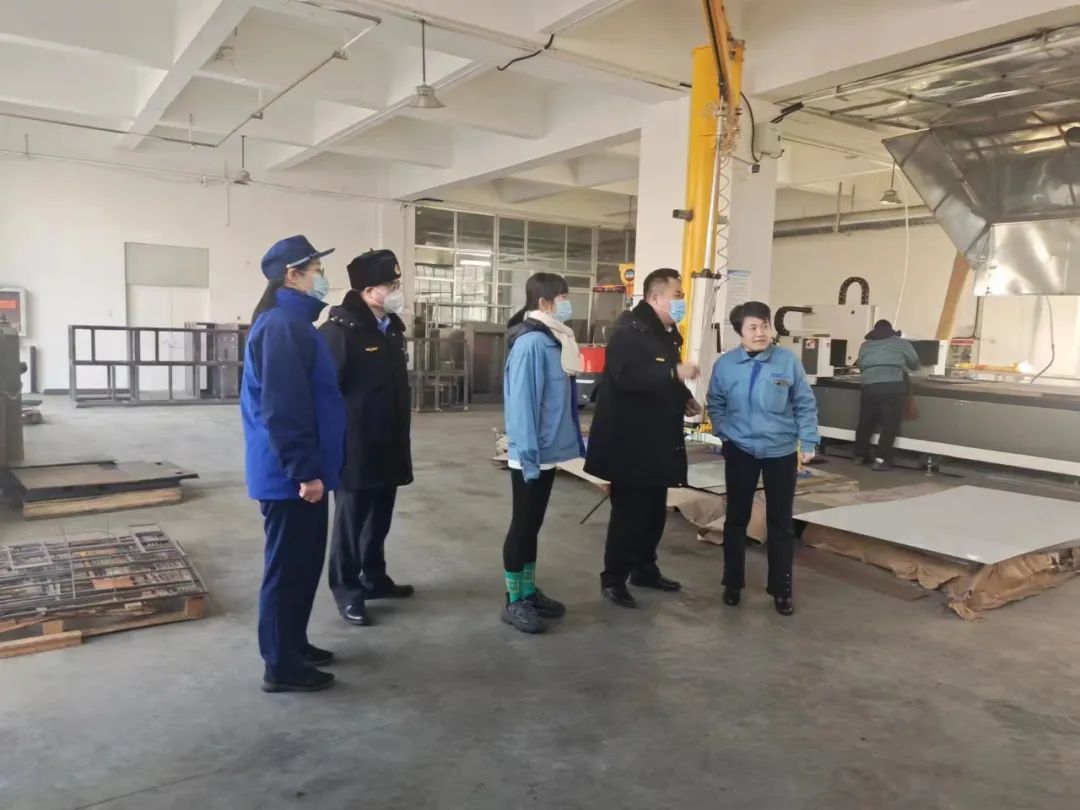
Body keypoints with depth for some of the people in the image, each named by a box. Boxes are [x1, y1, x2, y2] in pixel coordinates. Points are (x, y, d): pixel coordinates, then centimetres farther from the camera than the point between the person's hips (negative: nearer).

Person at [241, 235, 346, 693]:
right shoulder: (282, 327, -19)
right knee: (289, 566, 1)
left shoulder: (291, 323, 15)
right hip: (290, 474, -10)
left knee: (303, 561, 19)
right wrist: (305, 471, -22)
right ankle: (282, 666, 14)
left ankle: (293, 645, 32)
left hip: (297, 470, 10)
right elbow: (282, 409, -25)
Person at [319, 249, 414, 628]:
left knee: (380, 518, 18)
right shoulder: (340, 329, -16)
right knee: (351, 520, 5)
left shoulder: (392, 328, 11)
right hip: (355, 447, -8)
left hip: (388, 446, 8)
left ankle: (374, 577, 34)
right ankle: (347, 590, 18)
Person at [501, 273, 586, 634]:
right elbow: (521, 401, -21)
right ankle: (514, 602, 16)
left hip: (547, 452, 9)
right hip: (531, 455, -9)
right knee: (523, 526, 3)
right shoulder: (531, 343, -18)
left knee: (533, 525, 17)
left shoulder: (553, 340, 10)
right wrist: (528, 455, -21)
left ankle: (529, 592, 30)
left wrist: (556, 447, 12)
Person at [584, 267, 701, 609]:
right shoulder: (629, 330, -16)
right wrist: (675, 372, -35)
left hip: (658, 440, 10)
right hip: (630, 441, -10)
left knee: (655, 510, 17)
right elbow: (626, 376, -31)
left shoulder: (667, 334, 15)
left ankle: (644, 568, 33)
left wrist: (684, 399, 7)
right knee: (629, 511, -2)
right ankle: (613, 579, 12)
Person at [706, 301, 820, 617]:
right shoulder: (725, 364, -7)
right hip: (740, 451, 1)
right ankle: (733, 583, 27)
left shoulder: (788, 361, -10)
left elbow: (805, 405, -4)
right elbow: (715, 403, 6)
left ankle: (782, 590, 22)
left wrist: (809, 442, -5)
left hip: (781, 452, 0)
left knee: (780, 522, 9)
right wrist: (724, 432, -4)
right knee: (736, 518, 11)